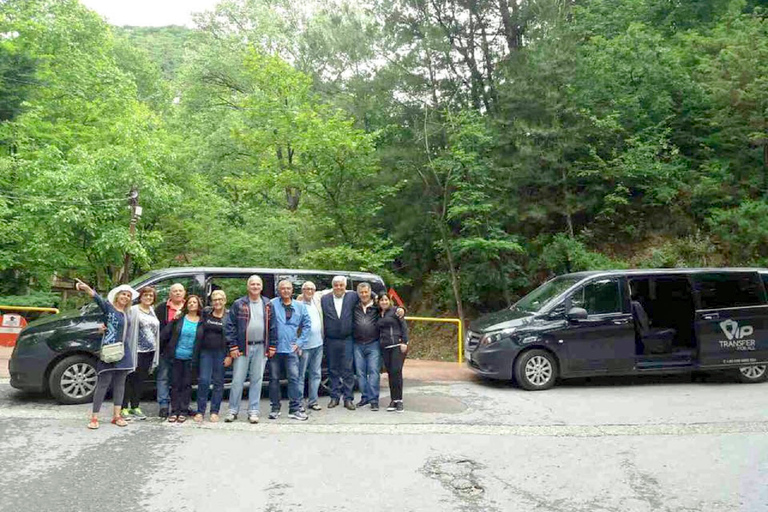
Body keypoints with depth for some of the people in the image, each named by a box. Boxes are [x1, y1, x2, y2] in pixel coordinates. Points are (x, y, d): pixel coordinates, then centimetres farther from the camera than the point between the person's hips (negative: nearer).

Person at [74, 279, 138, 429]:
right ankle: (94, 417, 4)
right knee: (103, 383, -4)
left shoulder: (127, 313, 12)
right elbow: (98, 298, -26)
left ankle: (116, 416, 15)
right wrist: (86, 289, -45)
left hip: (124, 352, 6)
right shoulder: (108, 307, -6)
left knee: (120, 383, 8)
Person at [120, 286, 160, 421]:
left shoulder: (153, 312, 14)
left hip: (149, 351, 6)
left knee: (141, 380, 12)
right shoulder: (133, 310, -4)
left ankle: (135, 407, 21)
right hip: (136, 350, -6)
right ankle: (124, 408, 8)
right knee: (130, 379, 0)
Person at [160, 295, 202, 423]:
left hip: (190, 358, -1)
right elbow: (165, 334, 3)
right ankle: (174, 411, 14)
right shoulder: (179, 318, 1)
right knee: (175, 384, 6)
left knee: (187, 384, 5)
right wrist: (161, 350, 2)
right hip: (176, 356, 1)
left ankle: (183, 411, 14)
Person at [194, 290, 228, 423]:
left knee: (218, 382, 3)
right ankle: (200, 411, 6)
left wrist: (230, 355, -9)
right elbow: (200, 333, 13)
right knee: (203, 380, -4)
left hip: (221, 353, -2)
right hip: (206, 352, 2)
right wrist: (197, 351, 4)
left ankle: (214, 412, 12)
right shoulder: (206, 315, 9)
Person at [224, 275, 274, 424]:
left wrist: (271, 347, 3)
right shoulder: (238, 304, 1)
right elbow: (229, 326, -1)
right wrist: (232, 347, -7)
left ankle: (253, 411, 16)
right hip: (242, 347, -2)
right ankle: (233, 410, 15)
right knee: (237, 380, 1)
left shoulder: (267, 305, 8)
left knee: (257, 380, 7)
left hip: (261, 348, 2)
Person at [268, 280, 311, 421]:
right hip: (274, 348, -1)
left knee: (294, 378, -4)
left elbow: (307, 325, 13)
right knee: (274, 379, 7)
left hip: (291, 349, 1)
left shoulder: (299, 306, 8)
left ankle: (295, 409, 3)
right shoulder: (272, 304, -1)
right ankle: (275, 408, 19)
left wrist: (300, 342, 5)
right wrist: (269, 344, -6)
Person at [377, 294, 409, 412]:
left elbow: (404, 326, -3)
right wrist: (379, 343, 12)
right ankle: (393, 400, 12)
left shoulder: (395, 311, 1)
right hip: (385, 348, 5)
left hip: (397, 345, -5)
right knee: (390, 373, 5)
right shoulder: (378, 315, 15)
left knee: (396, 372, -10)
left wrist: (404, 342, -10)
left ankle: (398, 400, -3)